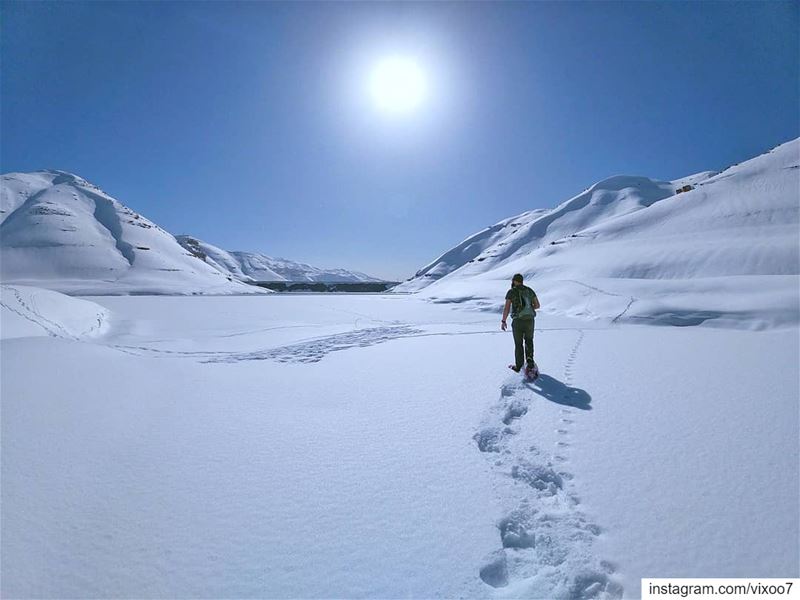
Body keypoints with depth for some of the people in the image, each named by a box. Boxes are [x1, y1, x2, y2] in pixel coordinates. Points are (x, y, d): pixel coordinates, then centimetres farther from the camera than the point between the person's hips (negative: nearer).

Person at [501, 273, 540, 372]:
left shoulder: (511, 292, -4)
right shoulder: (529, 290, 9)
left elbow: (506, 308, -11)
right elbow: (537, 305, 11)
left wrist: (503, 321, -4)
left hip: (518, 321, -3)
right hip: (530, 320, 3)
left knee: (518, 344, 11)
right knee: (529, 340, 24)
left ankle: (518, 366, 18)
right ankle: (529, 360, 7)